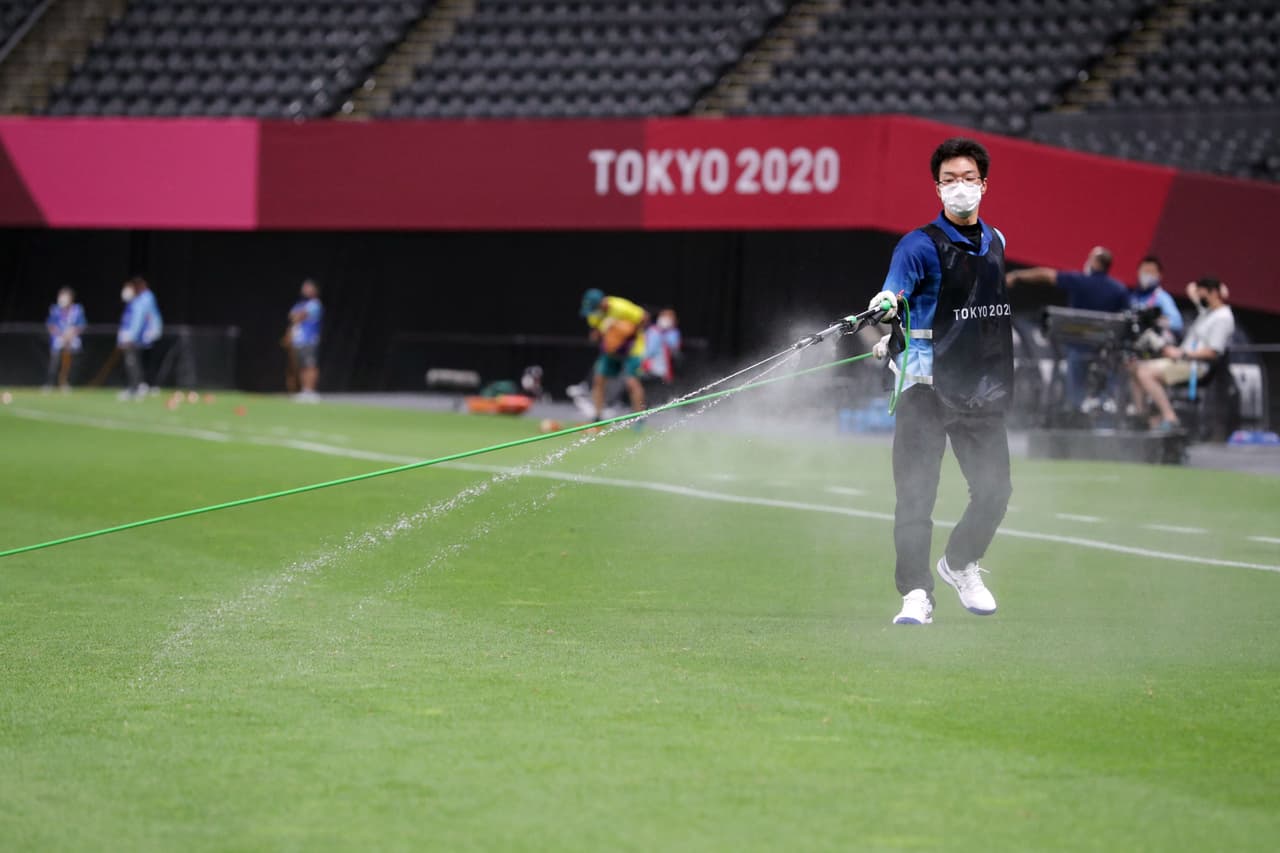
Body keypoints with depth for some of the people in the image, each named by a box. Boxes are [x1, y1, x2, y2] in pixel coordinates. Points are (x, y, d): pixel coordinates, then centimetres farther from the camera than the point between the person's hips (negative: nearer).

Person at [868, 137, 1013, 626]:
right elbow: (897, 287, -26)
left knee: (994, 490, 4)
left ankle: (960, 565, 29)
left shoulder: (996, 243, 12)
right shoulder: (922, 244, -8)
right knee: (915, 493, -10)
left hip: (983, 385, 5)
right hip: (927, 384, -5)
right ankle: (916, 593, -7)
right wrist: (886, 304, -48)